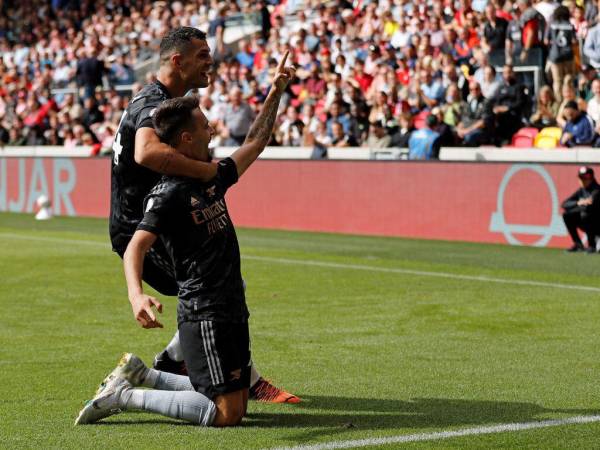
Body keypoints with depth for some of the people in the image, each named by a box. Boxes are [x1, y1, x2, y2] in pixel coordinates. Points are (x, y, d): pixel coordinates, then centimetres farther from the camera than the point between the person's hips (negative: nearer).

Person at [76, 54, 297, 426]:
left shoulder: (212, 179, 12)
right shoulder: (167, 195, -14)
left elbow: (255, 144, 26)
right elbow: (136, 246, -25)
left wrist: (275, 93, 22)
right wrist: (136, 293, -43)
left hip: (232, 312, 9)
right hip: (204, 316, -9)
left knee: (237, 406, 13)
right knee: (226, 414, -11)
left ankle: (139, 374, 21)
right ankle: (124, 396, -1)